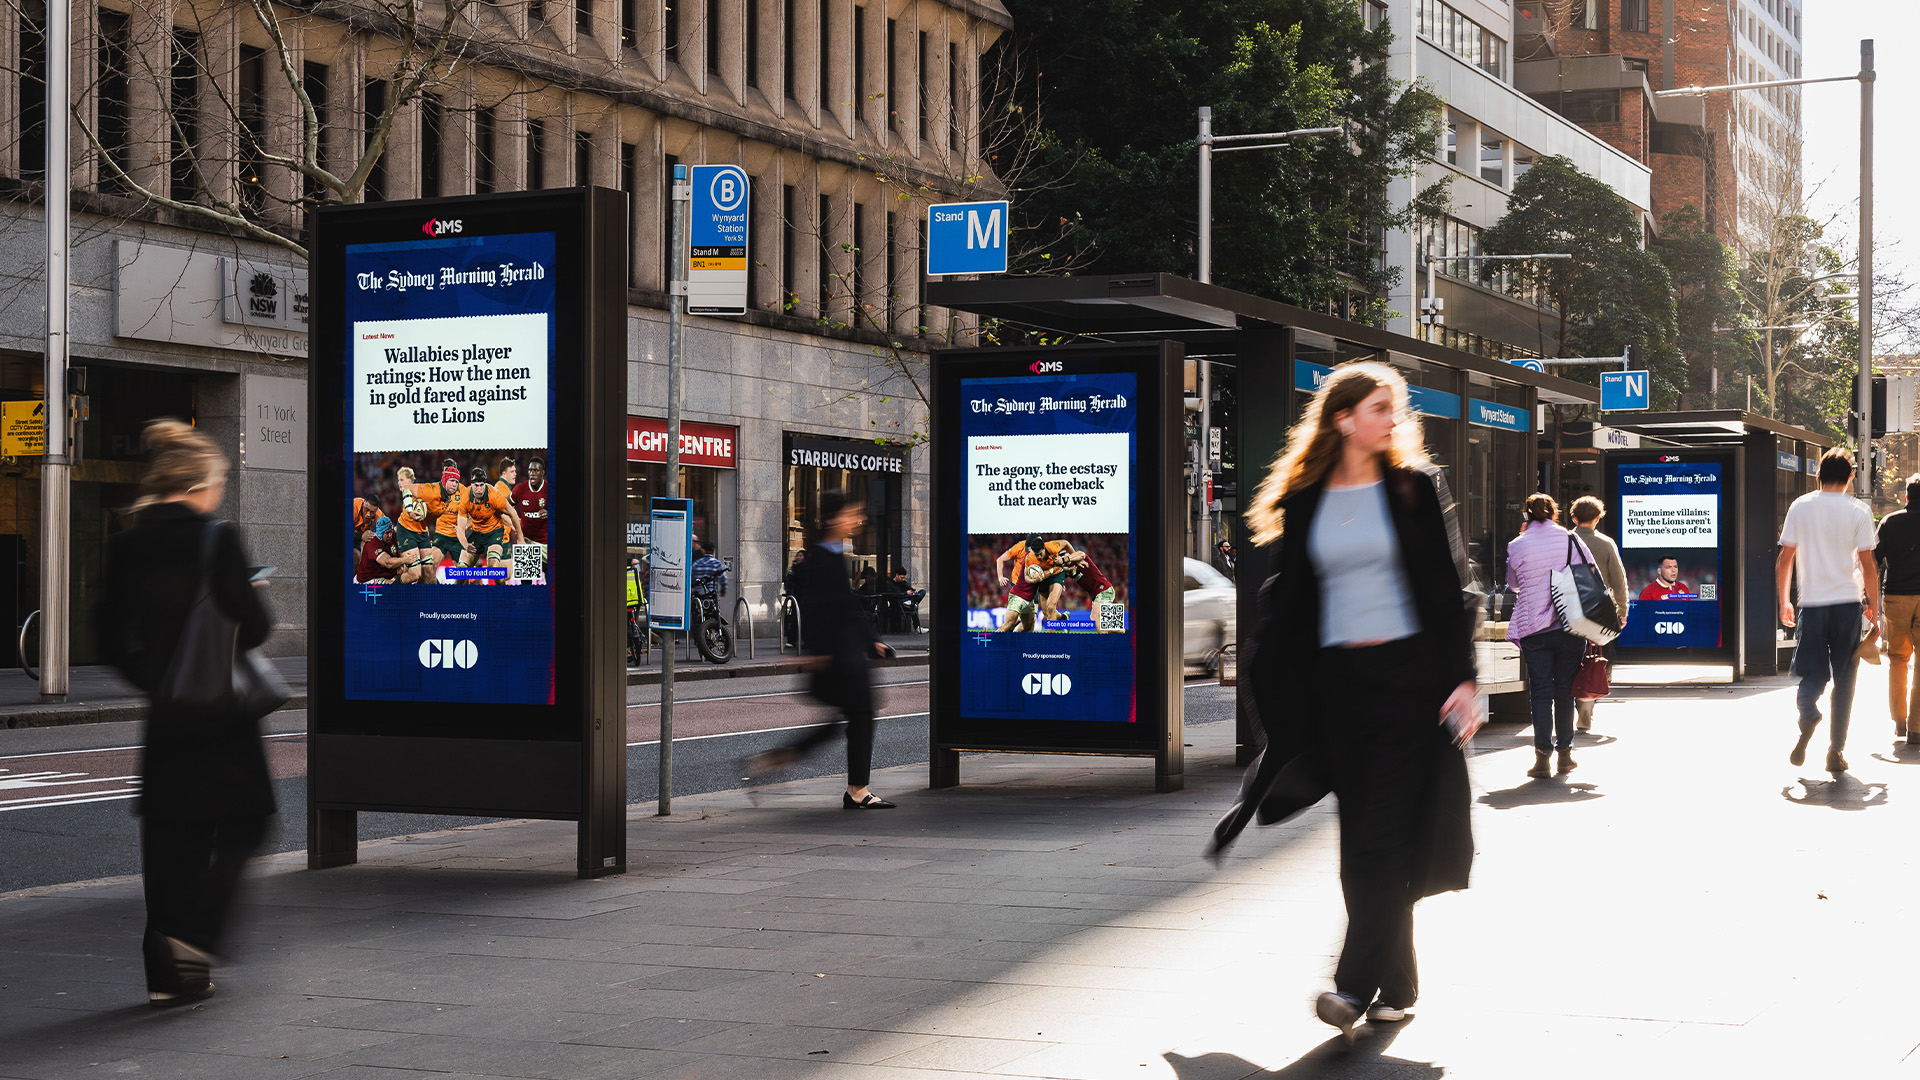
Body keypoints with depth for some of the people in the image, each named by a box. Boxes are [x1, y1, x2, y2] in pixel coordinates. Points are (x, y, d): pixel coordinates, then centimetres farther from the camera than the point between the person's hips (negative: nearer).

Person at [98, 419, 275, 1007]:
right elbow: (253, 625, -15)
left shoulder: (126, 546, 2)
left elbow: (111, 639, 4)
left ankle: (166, 971, 13)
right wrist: (254, 600, 6)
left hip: (164, 715, 5)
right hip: (222, 715, -5)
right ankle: (194, 938, -6)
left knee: (170, 839, 11)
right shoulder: (217, 539, -13)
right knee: (240, 827, 10)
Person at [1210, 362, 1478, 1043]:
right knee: (1361, 837, 4)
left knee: (1384, 833, -10)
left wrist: (1461, 677, -8)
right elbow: (1290, 601, 11)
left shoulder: (1416, 486, 2)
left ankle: (1356, 984, -12)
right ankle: (1397, 984, 16)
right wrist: (1274, 693, 7)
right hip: (1338, 677, 3)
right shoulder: (1304, 500, 8)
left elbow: (1450, 587, 0)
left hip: (1410, 673, -3)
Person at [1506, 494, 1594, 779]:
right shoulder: (1570, 539, 0)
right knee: (1565, 690, 12)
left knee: (1540, 691, 2)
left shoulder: (1517, 546, -2)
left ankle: (1543, 756, -6)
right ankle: (1565, 752, 17)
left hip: (1533, 629, -1)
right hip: (1571, 627, 1)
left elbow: (1513, 584, 14)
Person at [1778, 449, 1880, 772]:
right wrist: (1873, 605, 10)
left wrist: (1784, 600, 13)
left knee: (1812, 674, 8)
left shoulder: (1801, 507, 2)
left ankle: (1808, 716, -25)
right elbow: (1868, 565, -2)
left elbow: (1784, 559, 3)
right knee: (1844, 680, 8)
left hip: (1811, 603, 1)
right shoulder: (1858, 511, -3)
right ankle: (1836, 751, 6)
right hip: (1847, 601, -1)